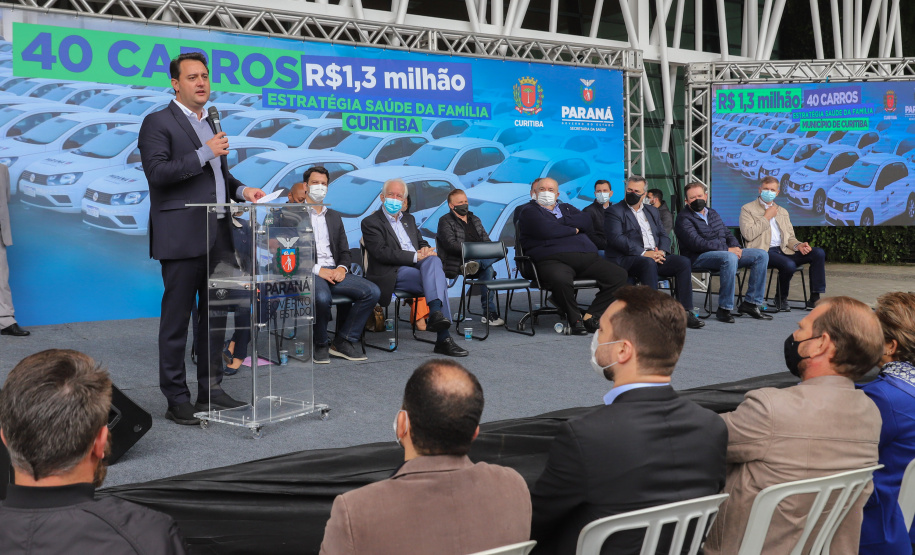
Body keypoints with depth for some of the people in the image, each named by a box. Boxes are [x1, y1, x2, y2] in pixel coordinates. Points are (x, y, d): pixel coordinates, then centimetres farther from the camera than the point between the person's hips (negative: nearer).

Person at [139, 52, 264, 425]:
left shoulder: (211, 124, 20)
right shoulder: (158, 123, -3)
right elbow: (157, 172, -15)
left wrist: (241, 190, 10)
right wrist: (204, 153, -15)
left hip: (217, 237, 8)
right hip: (182, 238, -8)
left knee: (215, 315, 11)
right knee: (177, 320, -1)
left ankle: (211, 390, 21)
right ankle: (177, 400, 5)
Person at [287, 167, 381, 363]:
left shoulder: (334, 216, 24)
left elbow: (345, 251, 21)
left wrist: (342, 268, -2)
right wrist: (318, 270, -15)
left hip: (334, 271, 6)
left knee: (372, 291, -18)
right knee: (322, 297, -39)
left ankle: (342, 342, -10)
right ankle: (320, 345, -12)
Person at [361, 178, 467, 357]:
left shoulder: (409, 219, 27)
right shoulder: (370, 222, 2)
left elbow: (421, 242, 25)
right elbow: (381, 253, -12)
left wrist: (426, 249, -3)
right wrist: (415, 256, -19)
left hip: (418, 266, 6)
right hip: (393, 273, -6)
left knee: (433, 259, -30)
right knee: (439, 281, -28)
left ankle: (435, 314, -40)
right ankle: (443, 339, -34)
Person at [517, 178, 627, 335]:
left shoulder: (567, 208, 31)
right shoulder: (530, 212, 14)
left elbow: (586, 221, 10)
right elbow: (545, 230, -8)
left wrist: (561, 221, 0)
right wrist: (573, 230, 5)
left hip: (587, 257, 6)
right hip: (553, 259, -6)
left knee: (619, 275, -10)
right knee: (560, 280, -41)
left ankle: (590, 316, -10)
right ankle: (575, 318, -15)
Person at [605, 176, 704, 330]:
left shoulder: (652, 211, 24)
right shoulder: (614, 211, 3)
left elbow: (664, 236, 19)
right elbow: (616, 238, -11)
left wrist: (661, 251, -6)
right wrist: (644, 253, -19)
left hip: (655, 256, 6)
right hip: (627, 258, -6)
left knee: (683, 262, -16)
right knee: (649, 263, -37)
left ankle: (685, 312, -19)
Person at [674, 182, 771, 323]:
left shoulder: (713, 214, 22)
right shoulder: (684, 218, -5)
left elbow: (728, 234, 23)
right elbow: (697, 243, -18)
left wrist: (735, 247, -1)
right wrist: (727, 249, -20)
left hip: (726, 253, 8)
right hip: (698, 258, -8)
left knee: (761, 255, -5)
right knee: (729, 258, -38)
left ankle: (750, 303, -9)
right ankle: (724, 309, -32)